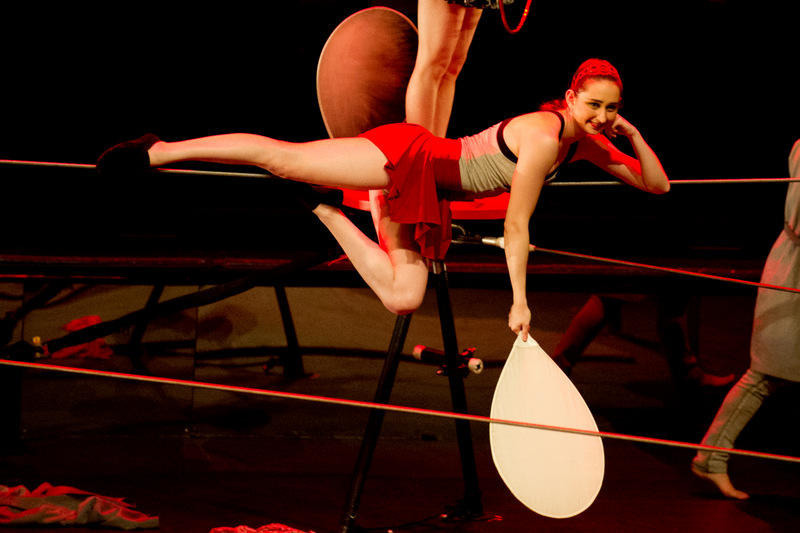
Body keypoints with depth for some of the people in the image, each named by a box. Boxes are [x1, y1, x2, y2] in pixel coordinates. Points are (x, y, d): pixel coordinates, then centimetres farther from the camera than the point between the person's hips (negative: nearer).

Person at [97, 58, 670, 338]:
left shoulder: (586, 142, 5)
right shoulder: (542, 135, -22)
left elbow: (657, 184, 12)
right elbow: (516, 228, -20)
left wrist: (633, 133, -6)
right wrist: (519, 300, -16)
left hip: (426, 195, 8)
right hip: (409, 155, -8)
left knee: (404, 297, -5)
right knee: (285, 158, -15)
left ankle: (323, 209, 9)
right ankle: (160, 151, -6)